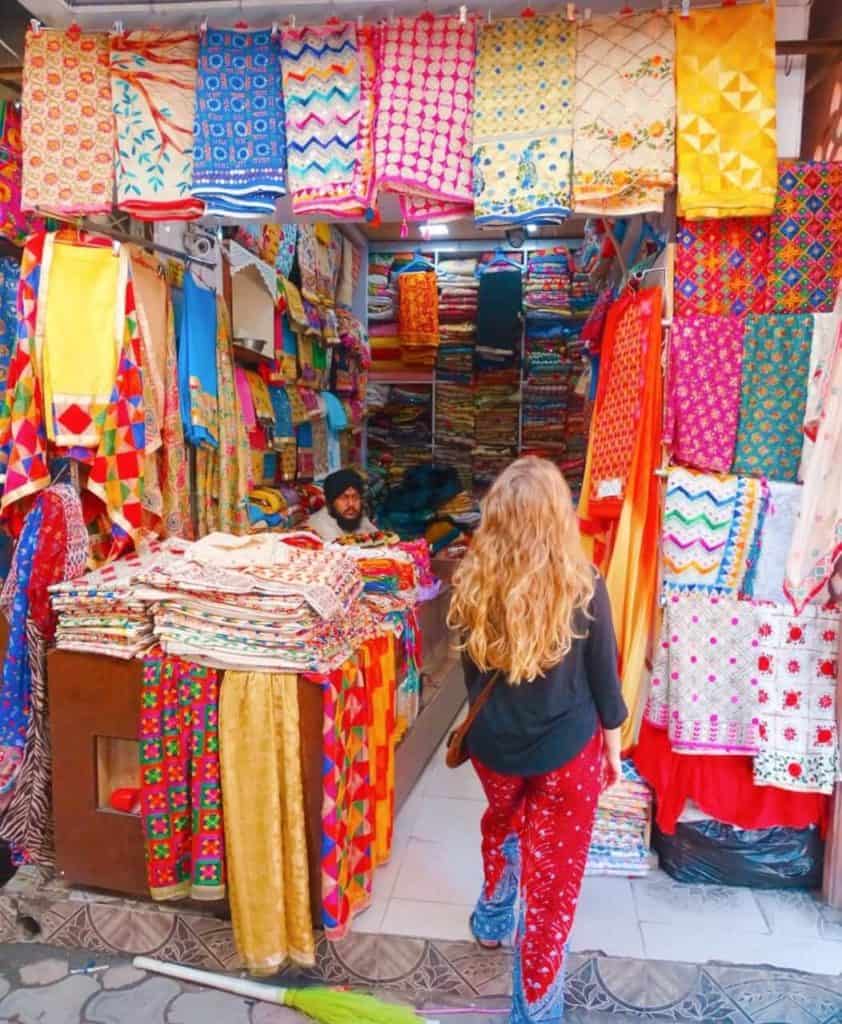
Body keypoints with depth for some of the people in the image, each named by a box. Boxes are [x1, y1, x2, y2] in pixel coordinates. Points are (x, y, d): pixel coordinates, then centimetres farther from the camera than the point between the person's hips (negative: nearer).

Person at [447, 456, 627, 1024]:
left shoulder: (474, 579, -14)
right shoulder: (582, 584, -21)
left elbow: (472, 670, 2)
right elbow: (604, 675, -8)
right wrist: (613, 745, 8)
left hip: (493, 741, 3)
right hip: (566, 747, -3)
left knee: (504, 822, 33)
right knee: (554, 873, 13)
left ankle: (493, 920, 57)